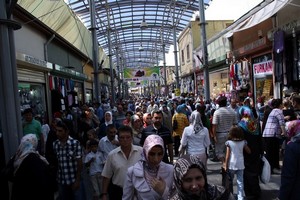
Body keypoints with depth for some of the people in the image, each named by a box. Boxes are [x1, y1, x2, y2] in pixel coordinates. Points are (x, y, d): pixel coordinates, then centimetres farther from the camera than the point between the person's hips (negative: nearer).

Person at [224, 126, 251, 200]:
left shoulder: (229, 142, -10)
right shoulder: (243, 142, -3)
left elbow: (227, 155, -9)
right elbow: (249, 152, 7)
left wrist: (225, 165, -2)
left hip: (231, 165, -1)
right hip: (240, 165, 2)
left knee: (230, 181, 16)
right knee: (240, 182, 6)